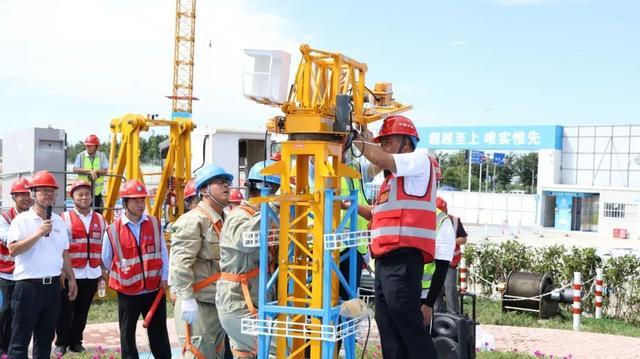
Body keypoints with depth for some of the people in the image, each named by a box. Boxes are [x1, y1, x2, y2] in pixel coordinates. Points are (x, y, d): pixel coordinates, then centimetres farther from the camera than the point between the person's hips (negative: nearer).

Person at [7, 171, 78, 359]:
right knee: (20, 338, -1)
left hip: (53, 285, 6)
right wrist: (38, 233, -21)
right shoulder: (22, 220, -6)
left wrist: (71, 278, 16)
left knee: (46, 337, 13)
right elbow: (12, 250, -18)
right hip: (28, 285, -6)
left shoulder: (59, 221, 11)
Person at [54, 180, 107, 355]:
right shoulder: (65, 218, -2)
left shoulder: (100, 220, 11)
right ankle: (61, 343, 15)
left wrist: (105, 269, 15)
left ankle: (76, 342, 22)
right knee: (65, 311, 2)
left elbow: (105, 246, 17)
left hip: (92, 274, 4)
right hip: (70, 273, -4)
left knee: (82, 311, 11)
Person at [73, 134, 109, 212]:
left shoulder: (102, 156, 4)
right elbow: (75, 169, -10)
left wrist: (94, 171, -21)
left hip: (97, 191, 1)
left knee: (97, 211, 5)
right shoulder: (81, 155, 2)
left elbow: (105, 171, -5)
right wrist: (90, 171, -19)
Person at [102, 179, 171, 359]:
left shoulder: (154, 224, 1)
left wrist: (164, 277, 1)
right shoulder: (113, 230, -7)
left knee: (159, 332, 10)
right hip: (127, 291, -2)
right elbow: (106, 260, 7)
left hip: (155, 289, 2)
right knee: (128, 333, 9)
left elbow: (163, 252, 7)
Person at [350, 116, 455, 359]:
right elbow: (378, 214, 30)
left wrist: (356, 141, -4)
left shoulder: (420, 161, 1)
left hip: (403, 258, -9)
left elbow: (381, 159, -16)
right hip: (385, 259, 9)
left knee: (407, 320, -14)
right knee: (387, 323, 8)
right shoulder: (393, 177, 27)